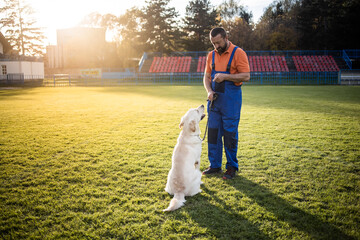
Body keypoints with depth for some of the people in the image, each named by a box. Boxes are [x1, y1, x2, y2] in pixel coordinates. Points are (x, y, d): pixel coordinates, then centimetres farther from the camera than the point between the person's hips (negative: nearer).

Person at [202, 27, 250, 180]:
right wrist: (209, 91, -4)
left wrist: (225, 76, -20)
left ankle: (232, 167, 13)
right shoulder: (211, 55, 11)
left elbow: (246, 76, -12)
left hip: (231, 98, -5)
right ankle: (215, 165, 20)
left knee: (230, 133, -1)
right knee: (213, 131, 8)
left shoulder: (238, 53, -7)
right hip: (214, 98, 6)